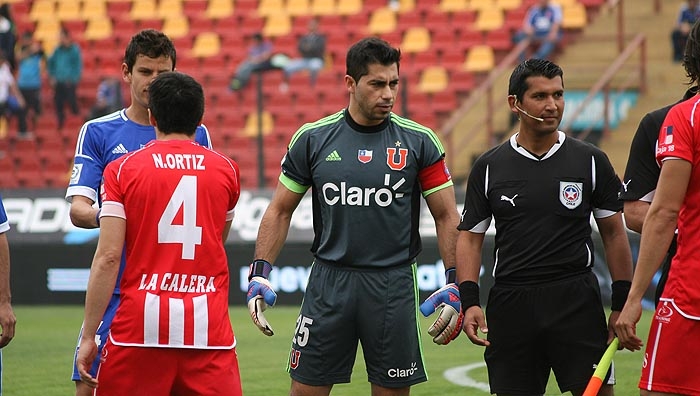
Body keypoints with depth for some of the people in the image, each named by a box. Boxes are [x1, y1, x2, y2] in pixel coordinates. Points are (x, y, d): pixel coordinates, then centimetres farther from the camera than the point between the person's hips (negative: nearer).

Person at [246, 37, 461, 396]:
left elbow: (446, 216, 4)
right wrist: (259, 273, 1)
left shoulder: (419, 141, 0)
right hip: (328, 282, 1)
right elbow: (280, 210, 10)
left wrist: (455, 286, -4)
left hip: (393, 284, -1)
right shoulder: (312, 139, 2)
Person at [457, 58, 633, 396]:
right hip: (510, 302, 1)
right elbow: (470, 236, 8)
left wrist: (622, 304, 2)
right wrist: (469, 299, -5)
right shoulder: (488, 167, 6)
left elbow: (613, 233, 8)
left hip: (577, 301, -1)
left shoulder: (591, 161, 4)